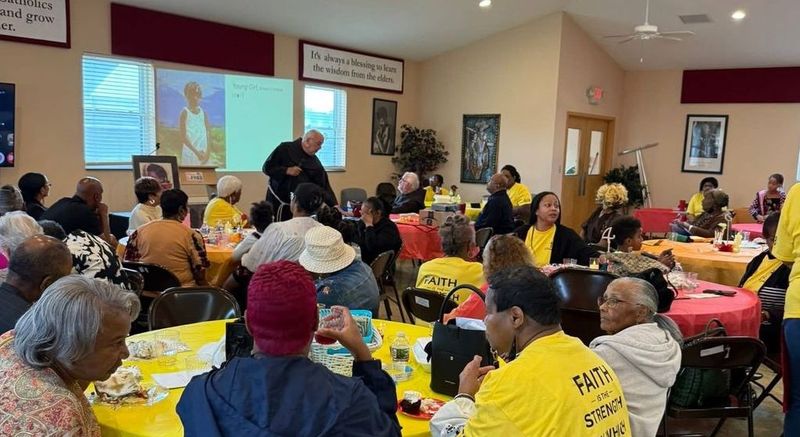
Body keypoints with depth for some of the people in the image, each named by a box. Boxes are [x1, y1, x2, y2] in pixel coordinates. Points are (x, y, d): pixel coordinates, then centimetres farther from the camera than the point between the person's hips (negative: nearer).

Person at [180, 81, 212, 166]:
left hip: (203, 153, 4)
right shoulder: (185, 112, -3)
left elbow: (208, 134, 6)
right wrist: (196, 152, -12)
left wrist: (208, 152, -5)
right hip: (189, 151, -4)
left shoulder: (203, 113, 8)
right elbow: (183, 136, -8)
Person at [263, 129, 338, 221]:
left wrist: (334, 205, -7)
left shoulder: (315, 162, 4)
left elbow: (324, 186, 2)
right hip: (278, 199, -3)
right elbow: (267, 168, -6)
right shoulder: (285, 149, -6)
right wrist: (286, 170, -18)